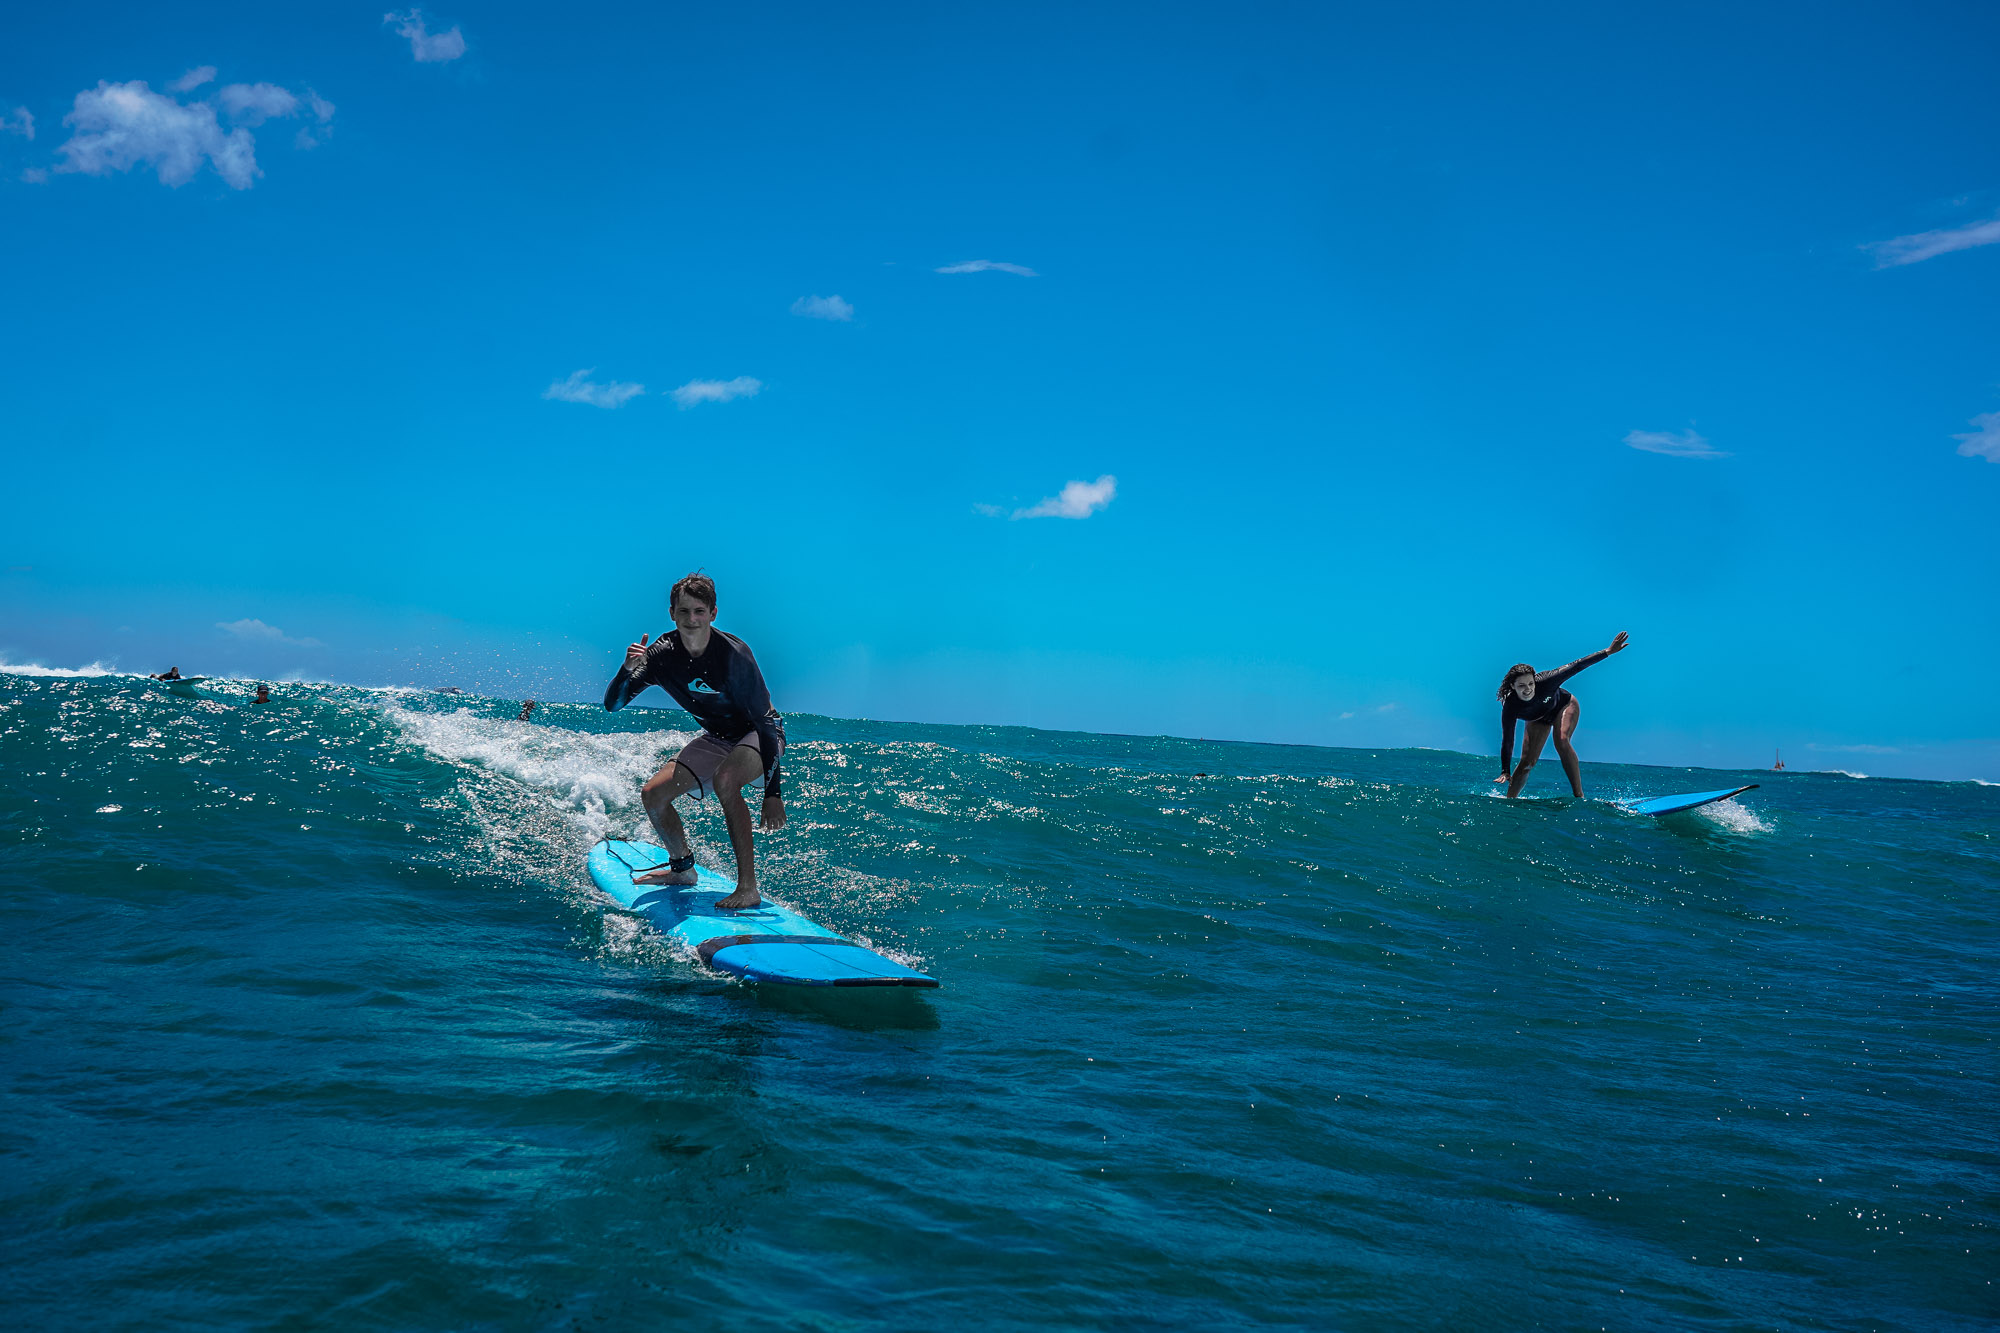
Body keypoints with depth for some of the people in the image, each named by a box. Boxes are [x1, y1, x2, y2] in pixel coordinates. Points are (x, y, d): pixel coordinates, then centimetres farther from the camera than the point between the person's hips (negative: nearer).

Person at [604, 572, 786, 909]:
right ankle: (683, 869, 25)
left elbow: (766, 720, -27)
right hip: (717, 738, 6)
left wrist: (772, 793, -30)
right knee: (653, 795, -1)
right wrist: (628, 669, -35)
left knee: (724, 779, -36)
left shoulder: (732, 653, -29)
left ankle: (748, 887, -31)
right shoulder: (663, 654, -14)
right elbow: (613, 705, -12)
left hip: (759, 735, -6)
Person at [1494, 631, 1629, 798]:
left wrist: (1609, 651, -34)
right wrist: (1505, 772, -31)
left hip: (1564, 706, -2)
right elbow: (1507, 741, -27)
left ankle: (1579, 795, -28)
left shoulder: (1544, 682, -40)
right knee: (1527, 763, -5)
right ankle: (1508, 800, 11)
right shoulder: (1510, 707, -34)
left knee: (1561, 742, -30)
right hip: (1538, 719, 2)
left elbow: (1575, 666, -33)